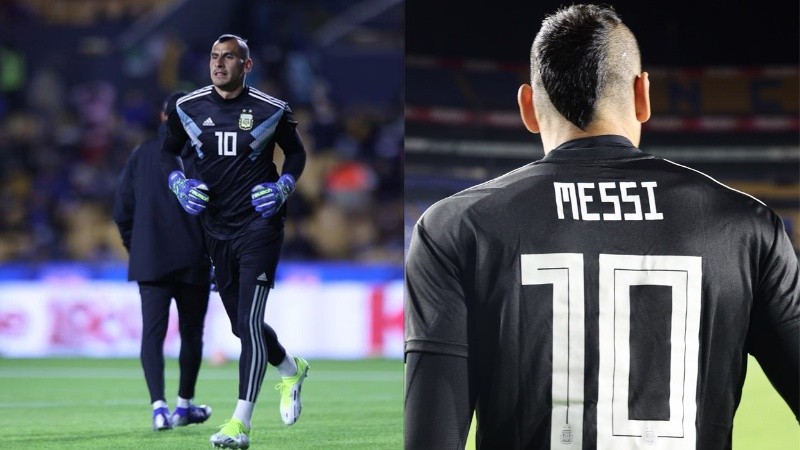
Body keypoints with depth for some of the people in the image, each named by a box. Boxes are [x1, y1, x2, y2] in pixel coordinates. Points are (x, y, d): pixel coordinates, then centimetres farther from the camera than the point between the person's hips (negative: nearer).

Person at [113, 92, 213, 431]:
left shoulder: (142, 154, 6)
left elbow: (122, 209, 8)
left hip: (149, 261, 2)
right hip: (193, 260, -2)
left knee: (152, 332, -2)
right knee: (191, 332, 13)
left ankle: (158, 406, -19)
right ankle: (184, 405, 23)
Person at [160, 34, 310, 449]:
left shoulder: (271, 110, -6)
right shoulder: (189, 108, 1)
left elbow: (296, 153, 9)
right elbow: (169, 151, 16)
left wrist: (282, 187, -7)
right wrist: (179, 182, -2)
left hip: (259, 224, -4)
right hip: (217, 230, 5)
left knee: (249, 321, -15)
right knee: (241, 325, 13)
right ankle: (291, 370, 43)